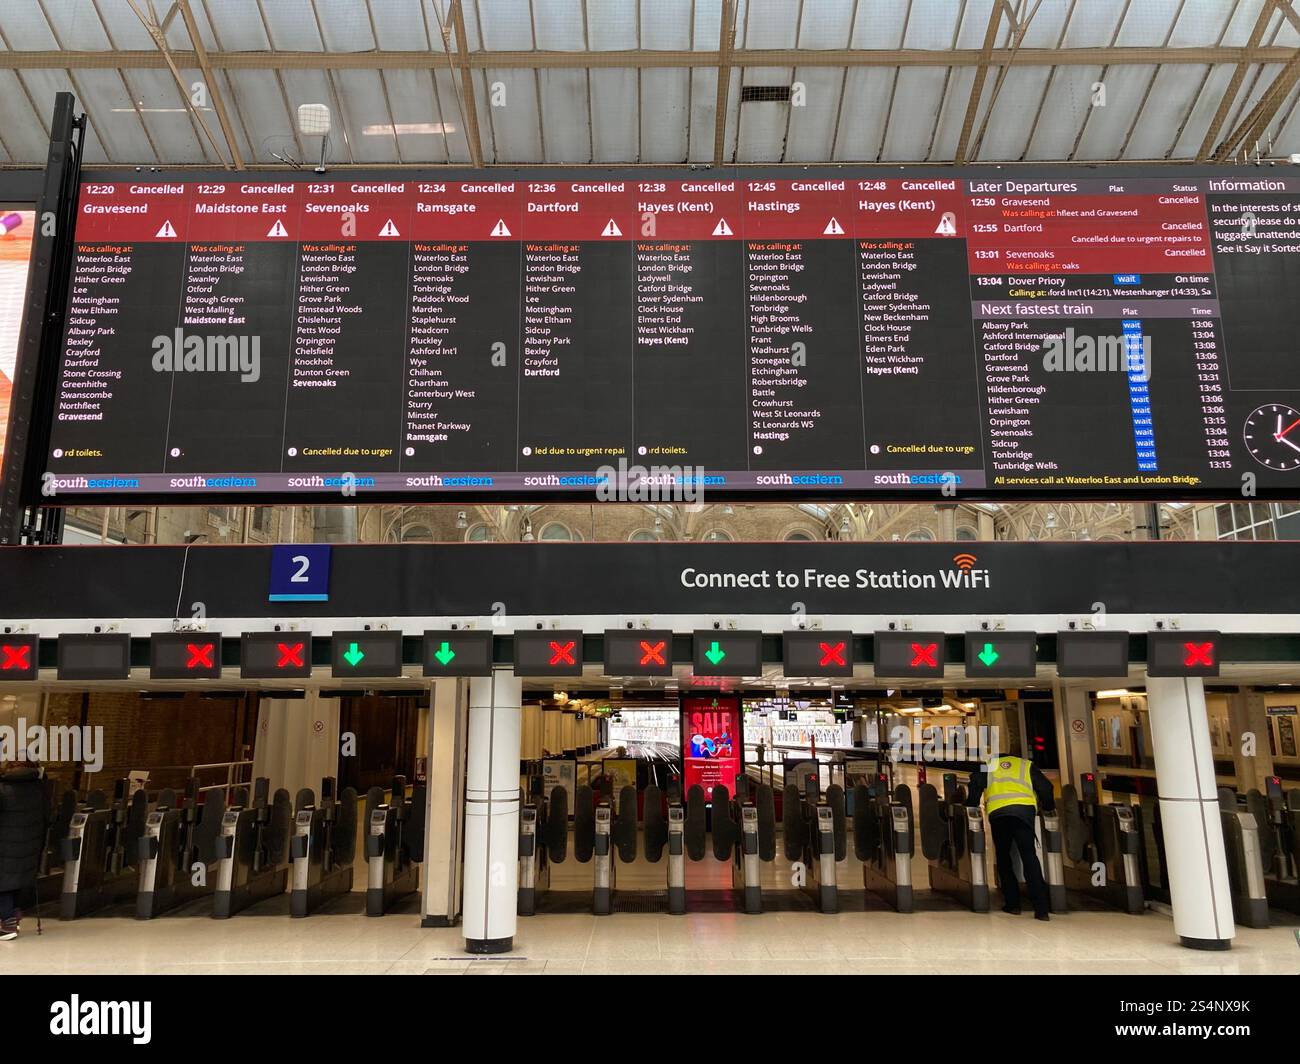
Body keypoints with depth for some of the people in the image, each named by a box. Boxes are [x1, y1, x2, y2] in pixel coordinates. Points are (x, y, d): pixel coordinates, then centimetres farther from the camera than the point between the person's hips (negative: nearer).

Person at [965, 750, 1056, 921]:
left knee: (1003, 857, 13)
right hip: (1025, 809, 0)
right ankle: (1041, 908, -7)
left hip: (997, 812, 0)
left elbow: (975, 786, 11)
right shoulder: (1027, 765, 27)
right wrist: (1049, 808, 40)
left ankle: (1012, 904, 12)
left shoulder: (987, 765, 26)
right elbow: (1045, 787, 24)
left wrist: (970, 807, 18)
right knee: (1028, 856, 1)